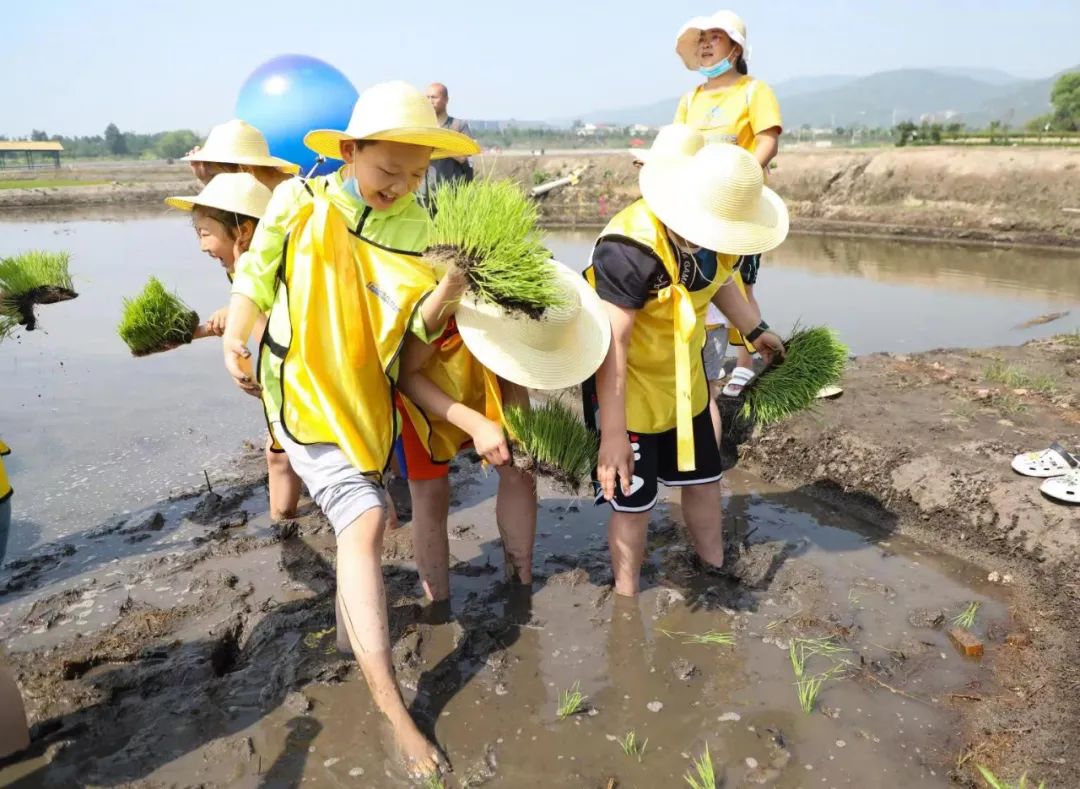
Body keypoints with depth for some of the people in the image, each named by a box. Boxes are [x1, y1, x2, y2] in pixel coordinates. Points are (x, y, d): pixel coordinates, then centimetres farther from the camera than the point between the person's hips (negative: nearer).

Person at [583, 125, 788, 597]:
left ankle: (715, 570, 43)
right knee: (633, 499, 5)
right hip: (627, 388, -7)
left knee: (703, 476, 20)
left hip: (683, 380, 8)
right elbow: (611, 343, -33)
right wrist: (612, 433, -33)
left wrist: (755, 331, 24)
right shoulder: (631, 248, -34)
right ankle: (627, 600, 26)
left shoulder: (710, 234, -8)